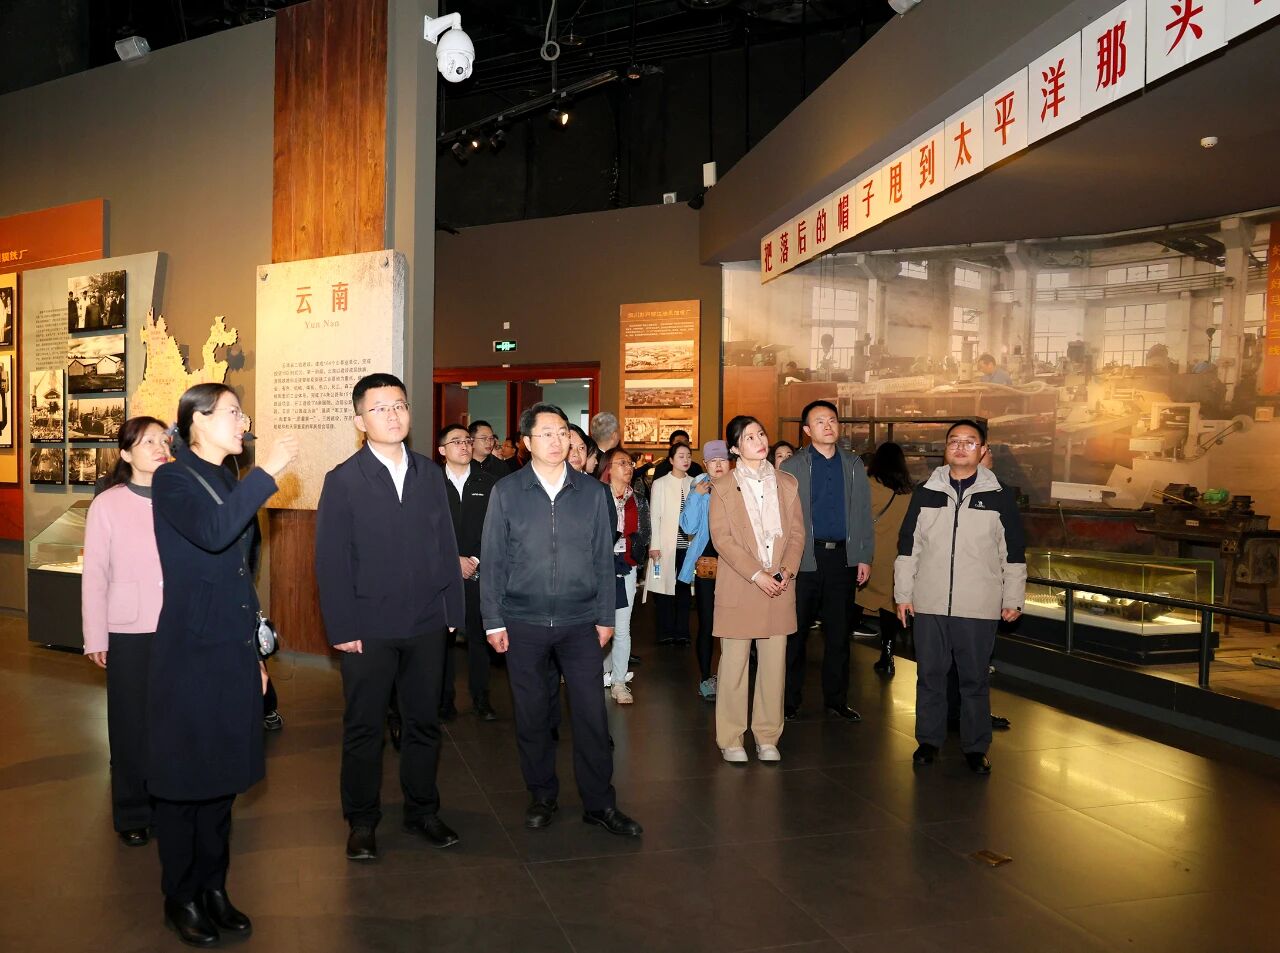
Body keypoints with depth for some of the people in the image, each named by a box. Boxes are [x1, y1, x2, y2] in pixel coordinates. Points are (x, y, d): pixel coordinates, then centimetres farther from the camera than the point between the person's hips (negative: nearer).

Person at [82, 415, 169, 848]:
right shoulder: (108, 504, -3)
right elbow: (95, 575, -1)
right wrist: (95, 638, -1)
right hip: (130, 632, -1)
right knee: (131, 723, 8)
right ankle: (132, 814, 26)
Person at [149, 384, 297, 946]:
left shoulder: (231, 483, 13)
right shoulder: (173, 479, -8)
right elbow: (212, 532, -30)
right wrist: (268, 472, -27)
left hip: (234, 650, 7)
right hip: (190, 652, -7)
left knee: (222, 773, 13)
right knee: (183, 777, 4)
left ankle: (214, 888, 25)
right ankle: (181, 898, 18)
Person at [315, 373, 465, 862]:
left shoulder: (430, 474, 6)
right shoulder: (342, 481, -4)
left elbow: (446, 546, 7)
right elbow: (331, 560, -6)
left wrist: (454, 610, 3)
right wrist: (341, 628, -11)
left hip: (427, 624, 3)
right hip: (369, 628, -3)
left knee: (424, 723, 13)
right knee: (363, 729, 9)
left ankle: (422, 811, 29)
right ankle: (361, 822, 25)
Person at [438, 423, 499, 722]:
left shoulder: (488, 483, 6)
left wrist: (476, 560, -6)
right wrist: (455, 561, -7)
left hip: (479, 571, 1)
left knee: (479, 635, 1)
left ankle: (481, 698, 10)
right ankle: (444, 698, 12)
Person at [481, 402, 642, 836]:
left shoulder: (592, 492, 2)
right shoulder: (506, 492, 0)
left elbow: (603, 557, 5)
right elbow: (493, 560, 1)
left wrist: (605, 616, 4)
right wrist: (494, 620, -2)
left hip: (580, 622, 1)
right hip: (523, 623, 0)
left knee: (591, 713, 2)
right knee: (531, 714, 10)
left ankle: (599, 803, 16)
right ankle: (542, 796, 26)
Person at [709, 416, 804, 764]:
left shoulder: (787, 483, 12)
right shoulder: (723, 486, 1)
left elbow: (797, 532, 10)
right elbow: (721, 537, -6)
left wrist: (788, 569, -6)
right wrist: (756, 574, -14)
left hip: (779, 588, 3)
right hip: (738, 588, -3)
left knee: (774, 664, 6)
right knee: (734, 664, 1)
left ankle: (768, 737, 19)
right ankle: (730, 739, 13)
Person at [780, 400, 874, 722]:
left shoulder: (853, 465, 10)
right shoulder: (792, 467, 0)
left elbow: (864, 513, 11)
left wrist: (865, 556, 5)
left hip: (843, 558, 3)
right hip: (805, 559, -3)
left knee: (839, 634, 10)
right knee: (796, 632, 4)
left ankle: (836, 699, 22)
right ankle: (790, 699, 16)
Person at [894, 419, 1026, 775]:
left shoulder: (999, 496, 2)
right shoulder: (925, 493, 6)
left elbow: (1014, 552, 6)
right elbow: (907, 546, 8)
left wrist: (1013, 599, 5)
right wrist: (903, 593, 5)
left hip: (979, 608, -1)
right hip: (929, 604, 2)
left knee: (975, 678, 6)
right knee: (929, 675, 9)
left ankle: (976, 747, 18)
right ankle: (929, 740, 22)